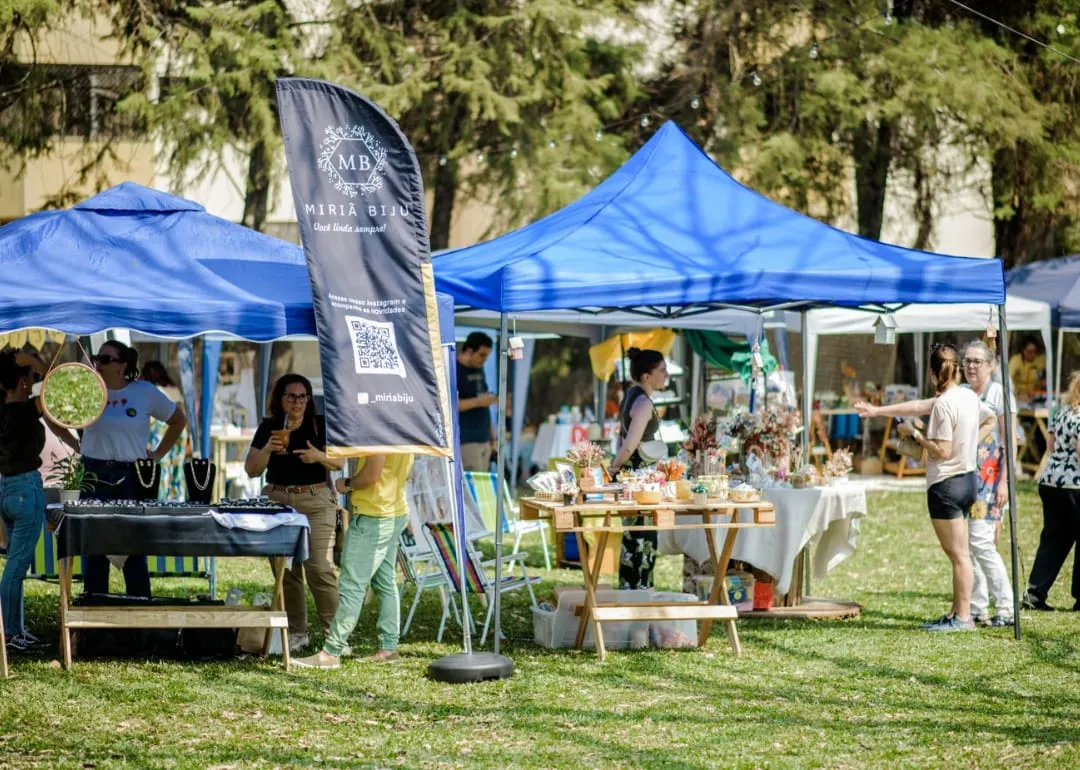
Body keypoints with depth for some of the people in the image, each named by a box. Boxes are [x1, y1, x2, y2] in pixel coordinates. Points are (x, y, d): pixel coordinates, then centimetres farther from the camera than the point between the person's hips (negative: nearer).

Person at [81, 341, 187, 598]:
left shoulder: (145, 392, 0)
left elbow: (178, 420, 12)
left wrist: (158, 454, 7)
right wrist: (77, 446, 3)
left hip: (132, 478, -1)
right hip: (95, 477, 1)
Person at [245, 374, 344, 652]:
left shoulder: (320, 425, 2)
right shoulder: (268, 428, 7)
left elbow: (340, 463, 2)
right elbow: (251, 469, 4)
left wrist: (320, 456, -18)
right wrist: (267, 450, -13)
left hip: (316, 501, -3)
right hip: (278, 501, 3)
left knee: (320, 569, -12)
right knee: (286, 570, 5)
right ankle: (296, 633, 14)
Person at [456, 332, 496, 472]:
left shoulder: (478, 369, 16)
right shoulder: (454, 371, -10)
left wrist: (491, 431, 18)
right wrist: (478, 401, -21)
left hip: (484, 438, 8)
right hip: (466, 440, -8)